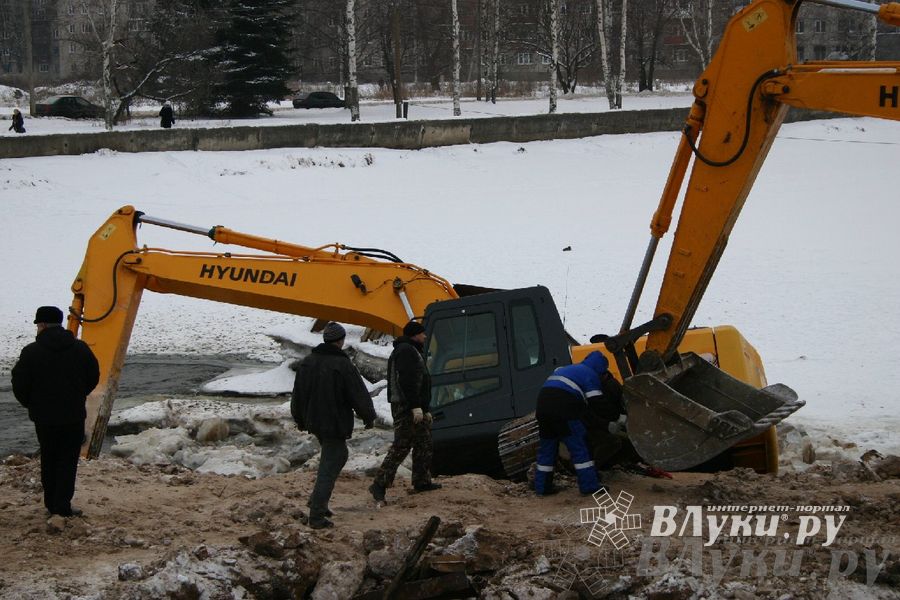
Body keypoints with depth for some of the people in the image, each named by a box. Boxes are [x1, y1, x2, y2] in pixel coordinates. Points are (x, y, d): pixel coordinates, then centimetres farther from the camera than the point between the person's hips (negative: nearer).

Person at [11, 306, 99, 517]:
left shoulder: (31, 352, -10)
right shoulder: (80, 348, -1)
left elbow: (19, 385, -8)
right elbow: (93, 378, 7)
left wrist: (31, 404, 10)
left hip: (44, 415, 0)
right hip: (74, 415, 1)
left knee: (49, 460, 13)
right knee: (68, 460, 4)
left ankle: (52, 503, 15)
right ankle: (63, 504, -3)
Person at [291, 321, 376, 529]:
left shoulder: (307, 362, 3)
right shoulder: (343, 365, -19)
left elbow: (297, 394, 13)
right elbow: (359, 395, -13)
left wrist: (300, 419, 27)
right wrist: (369, 418, 4)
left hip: (314, 422, 8)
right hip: (335, 424, -8)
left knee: (337, 456, 25)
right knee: (329, 468, -3)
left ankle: (317, 501, 22)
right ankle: (317, 515, -5)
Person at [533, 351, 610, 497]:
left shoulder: (567, 369, 34)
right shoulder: (591, 375, 9)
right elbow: (595, 403, 3)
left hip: (542, 401, 7)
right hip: (562, 407, -7)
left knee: (547, 447, 17)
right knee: (579, 446, 0)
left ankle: (542, 487, 20)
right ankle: (589, 486, -1)